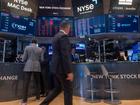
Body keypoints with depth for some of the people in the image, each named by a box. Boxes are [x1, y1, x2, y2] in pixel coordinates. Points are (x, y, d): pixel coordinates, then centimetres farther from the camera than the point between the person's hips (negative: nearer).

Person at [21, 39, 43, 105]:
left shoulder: (27, 47, 2)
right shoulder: (40, 49, 6)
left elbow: (24, 59, 1)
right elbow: (42, 59, 6)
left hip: (28, 67, -2)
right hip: (37, 67, 2)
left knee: (26, 83, -2)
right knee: (37, 82, 15)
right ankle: (38, 97, 23)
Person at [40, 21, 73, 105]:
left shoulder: (56, 36, 16)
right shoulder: (64, 36, -14)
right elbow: (65, 55, -22)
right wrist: (69, 71, -21)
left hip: (56, 67, 10)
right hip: (62, 68, -9)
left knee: (57, 88, 19)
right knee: (68, 90, 3)